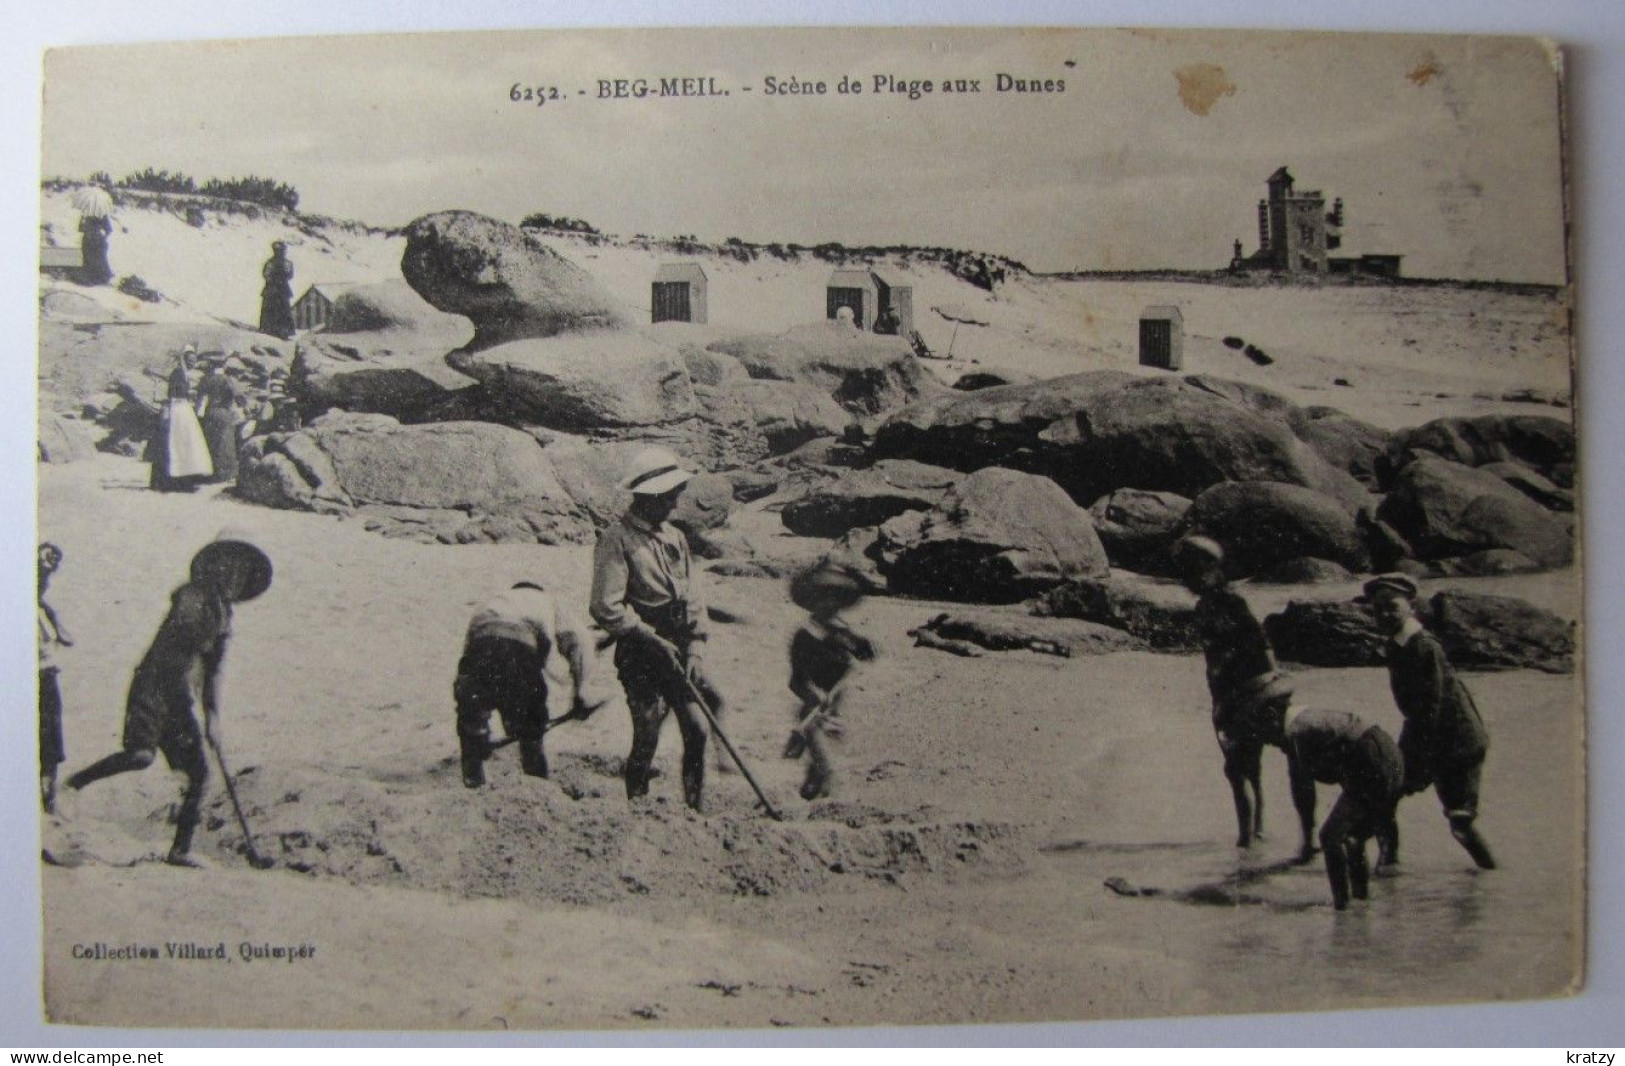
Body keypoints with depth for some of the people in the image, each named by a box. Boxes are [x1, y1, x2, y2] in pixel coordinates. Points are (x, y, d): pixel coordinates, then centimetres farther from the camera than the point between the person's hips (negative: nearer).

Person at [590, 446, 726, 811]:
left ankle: (694, 809, 15)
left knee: (697, 729, 2)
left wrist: (695, 648, 1)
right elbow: (606, 609, -18)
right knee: (647, 739, -2)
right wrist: (654, 640, -15)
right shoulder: (616, 540, -11)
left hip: (678, 649, 6)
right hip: (640, 656, -6)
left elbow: (691, 599, 12)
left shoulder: (675, 538, 11)